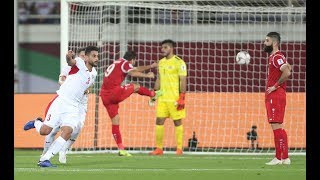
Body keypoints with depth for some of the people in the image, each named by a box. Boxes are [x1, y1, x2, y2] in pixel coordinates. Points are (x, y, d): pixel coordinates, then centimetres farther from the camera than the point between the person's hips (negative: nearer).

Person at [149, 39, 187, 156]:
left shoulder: (179, 62, -7)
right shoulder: (161, 62, 13)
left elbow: (183, 81, -10)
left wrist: (182, 98, -16)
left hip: (175, 98, -6)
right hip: (162, 97, 6)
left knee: (177, 122, 0)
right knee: (159, 121, 1)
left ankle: (179, 149, 5)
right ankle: (159, 149, 5)